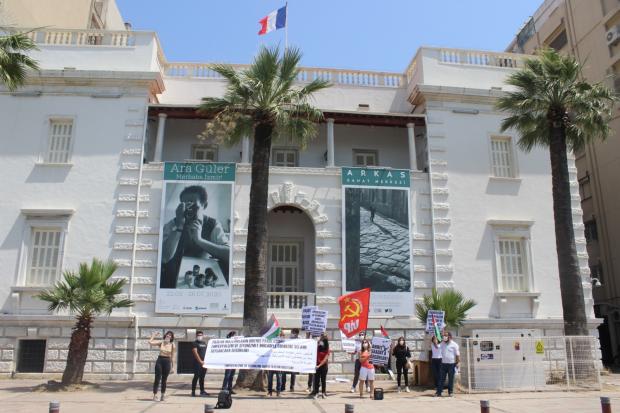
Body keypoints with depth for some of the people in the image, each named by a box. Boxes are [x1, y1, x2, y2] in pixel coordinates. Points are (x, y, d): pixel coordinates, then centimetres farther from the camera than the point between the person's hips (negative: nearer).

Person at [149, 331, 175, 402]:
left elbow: (172, 356, 4)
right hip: (159, 360, 0)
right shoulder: (161, 342, 0)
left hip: (167, 362, 0)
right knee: (157, 379, -1)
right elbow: (150, 342, -9)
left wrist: (173, 366, 5)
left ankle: (163, 395, 21)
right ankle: (155, 396, 6)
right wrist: (153, 335, 0)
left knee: (164, 380, 8)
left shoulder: (172, 345, 0)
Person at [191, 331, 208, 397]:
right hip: (197, 362, -6)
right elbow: (195, 353, -13)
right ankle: (193, 391, -2)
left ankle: (202, 391, 18)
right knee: (196, 376, -7)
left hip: (204, 362, 6)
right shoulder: (195, 343, -4)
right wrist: (200, 361, -18)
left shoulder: (204, 343, 17)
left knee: (202, 377, 12)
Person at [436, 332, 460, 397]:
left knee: (451, 379, 4)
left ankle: (450, 392, 14)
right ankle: (439, 392, 4)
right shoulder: (443, 344, 10)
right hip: (443, 363, 4)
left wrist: (457, 363, -10)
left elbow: (457, 355, -5)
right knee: (441, 378, 3)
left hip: (451, 364, -4)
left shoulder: (454, 345, -5)